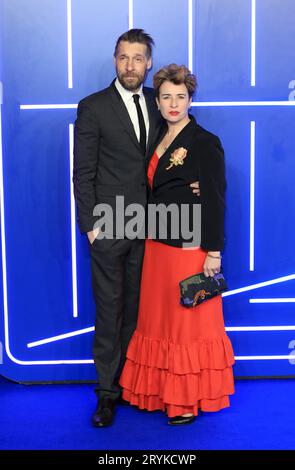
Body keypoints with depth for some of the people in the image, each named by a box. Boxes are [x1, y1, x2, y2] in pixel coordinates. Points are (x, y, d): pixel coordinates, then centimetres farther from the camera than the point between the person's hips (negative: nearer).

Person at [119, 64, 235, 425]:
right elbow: (155, 193, 13)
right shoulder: (159, 140, 12)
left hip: (191, 247, -7)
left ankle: (190, 399, 17)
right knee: (157, 319, 12)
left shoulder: (205, 143, -9)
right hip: (157, 245, 7)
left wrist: (213, 252, -15)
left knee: (189, 322, 3)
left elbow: (215, 200, -12)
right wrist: (150, 237, 9)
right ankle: (161, 391, 26)